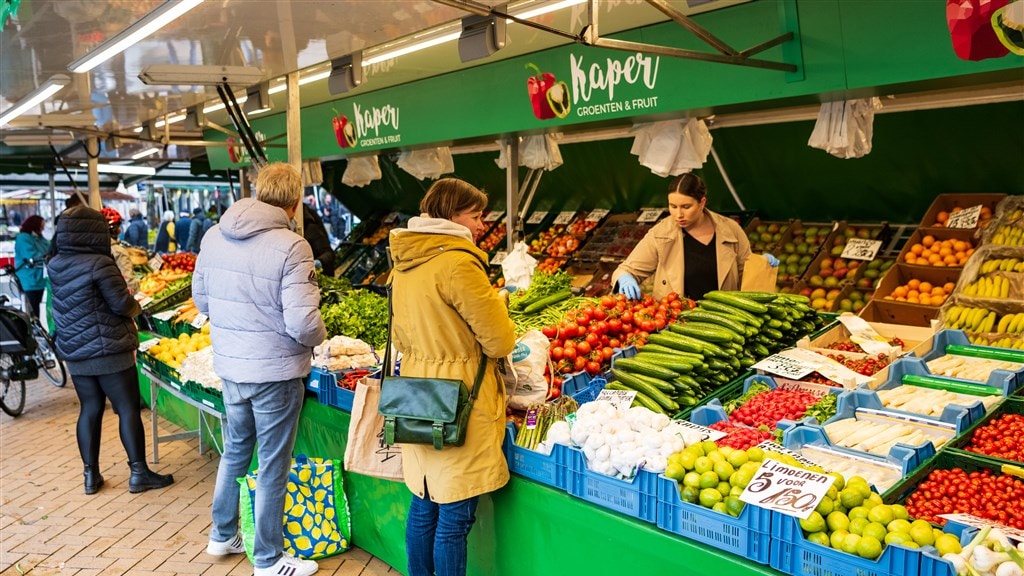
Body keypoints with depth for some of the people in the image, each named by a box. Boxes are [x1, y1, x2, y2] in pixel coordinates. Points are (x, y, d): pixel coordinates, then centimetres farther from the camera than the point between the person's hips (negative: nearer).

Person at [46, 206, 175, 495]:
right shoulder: (99, 264, -18)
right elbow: (122, 304, -16)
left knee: (90, 409, 14)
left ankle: (91, 475, 19)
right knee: (128, 409, 2)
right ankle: (138, 473, 7)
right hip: (108, 351, -7)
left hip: (74, 352, 7)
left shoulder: (55, 266, 4)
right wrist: (136, 306, 5)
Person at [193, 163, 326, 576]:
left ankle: (222, 536, 42)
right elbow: (302, 323, -26)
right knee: (272, 467, 9)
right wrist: (318, 336, -4)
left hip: (229, 365, 6)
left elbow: (201, 299, 10)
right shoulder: (291, 247, -22)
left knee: (235, 450, 25)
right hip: (275, 371, -6)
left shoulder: (214, 236, -1)